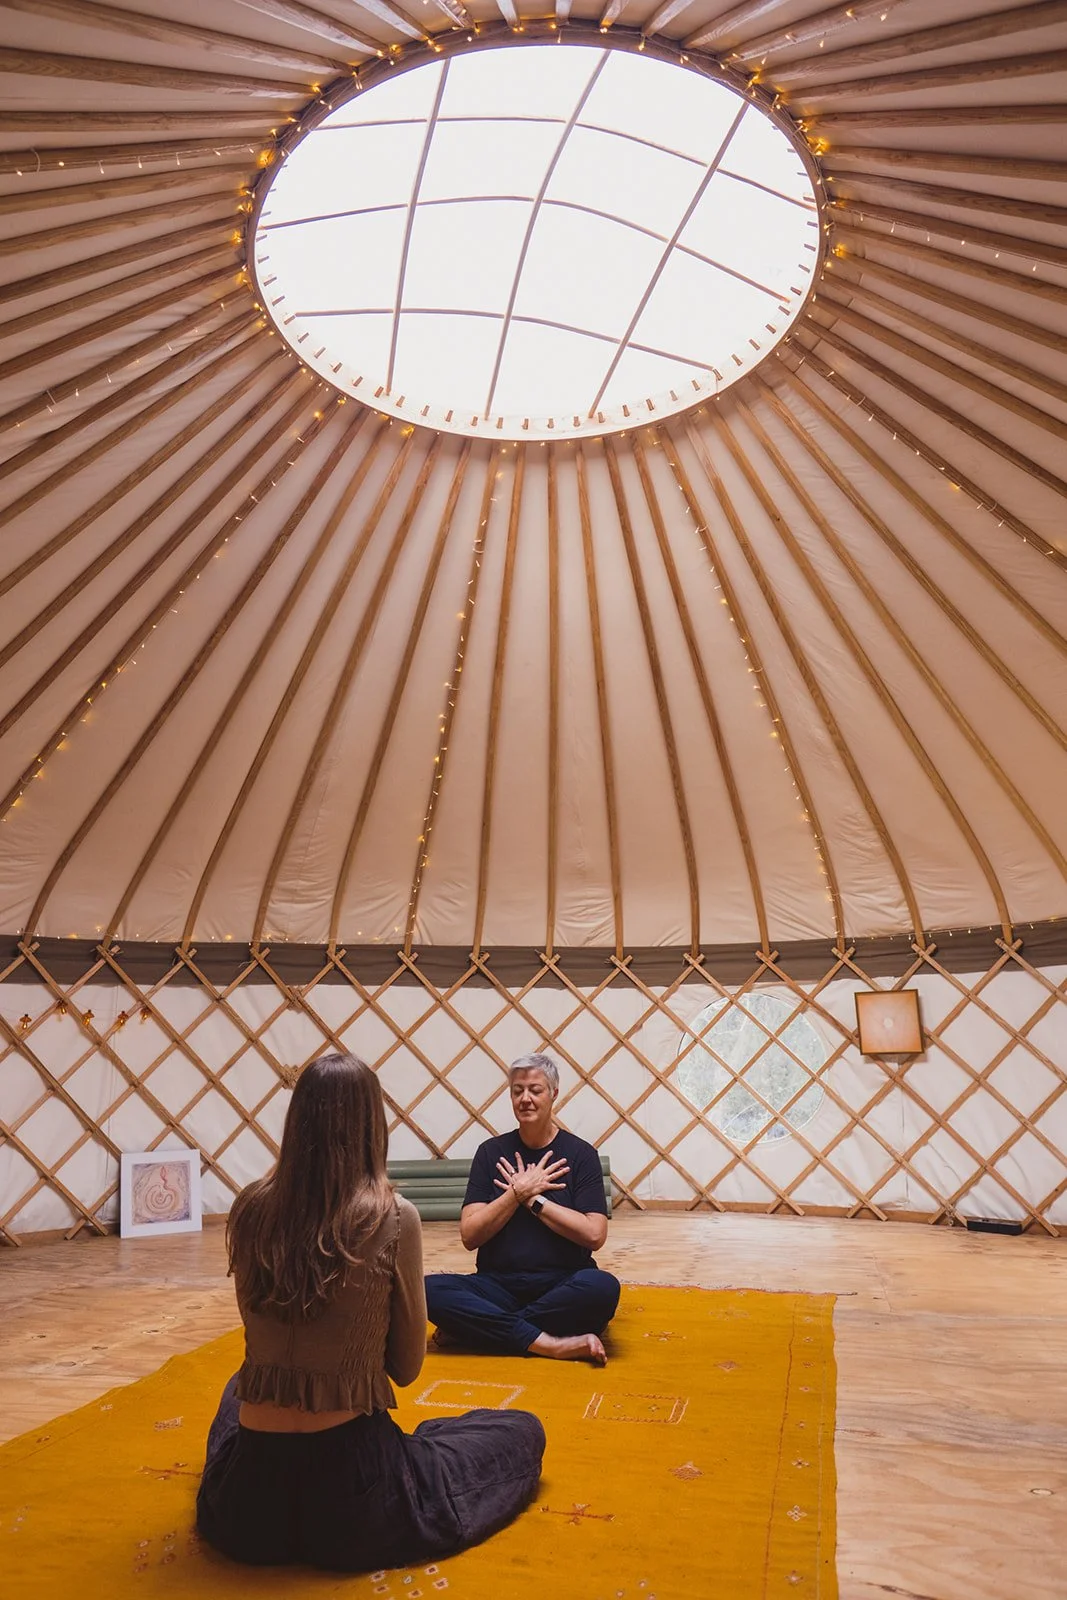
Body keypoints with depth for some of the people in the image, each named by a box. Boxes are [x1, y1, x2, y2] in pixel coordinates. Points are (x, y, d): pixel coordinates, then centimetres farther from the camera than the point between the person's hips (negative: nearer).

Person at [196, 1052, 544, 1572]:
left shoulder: (250, 1209, -7)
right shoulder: (393, 1218, -18)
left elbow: (263, 1341, 8)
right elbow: (407, 1367, -3)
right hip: (351, 1493, -3)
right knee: (523, 1432, 19)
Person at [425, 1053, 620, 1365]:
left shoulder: (579, 1153, 1)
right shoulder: (492, 1152, 6)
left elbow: (594, 1235, -9)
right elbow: (469, 1236, -1)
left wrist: (533, 1199, -10)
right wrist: (519, 1192, -11)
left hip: (562, 1288, -1)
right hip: (499, 1287, 1)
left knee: (602, 1287, -34)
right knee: (431, 1290, -25)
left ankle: (480, 1328, -19)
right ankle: (552, 1344, -24)